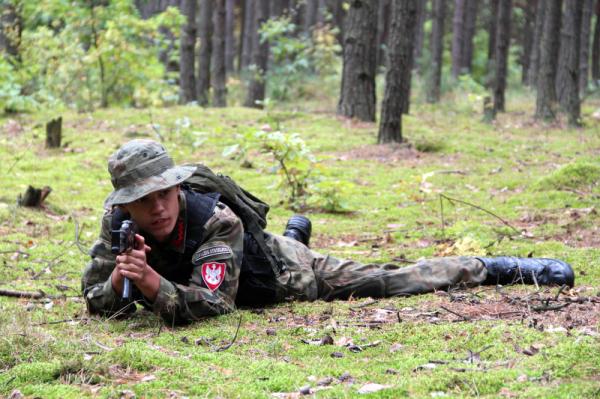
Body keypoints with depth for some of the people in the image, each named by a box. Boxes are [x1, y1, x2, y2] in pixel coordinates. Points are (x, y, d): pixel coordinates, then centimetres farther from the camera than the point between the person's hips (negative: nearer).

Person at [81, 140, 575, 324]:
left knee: (393, 280, 2)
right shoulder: (118, 223, -29)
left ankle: (492, 268, 21)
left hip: (282, 272, -6)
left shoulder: (214, 220, -43)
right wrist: (118, 278, -47)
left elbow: (211, 304, -48)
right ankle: (295, 232, 75)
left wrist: (154, 286, -63)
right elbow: (97, 301, -25)